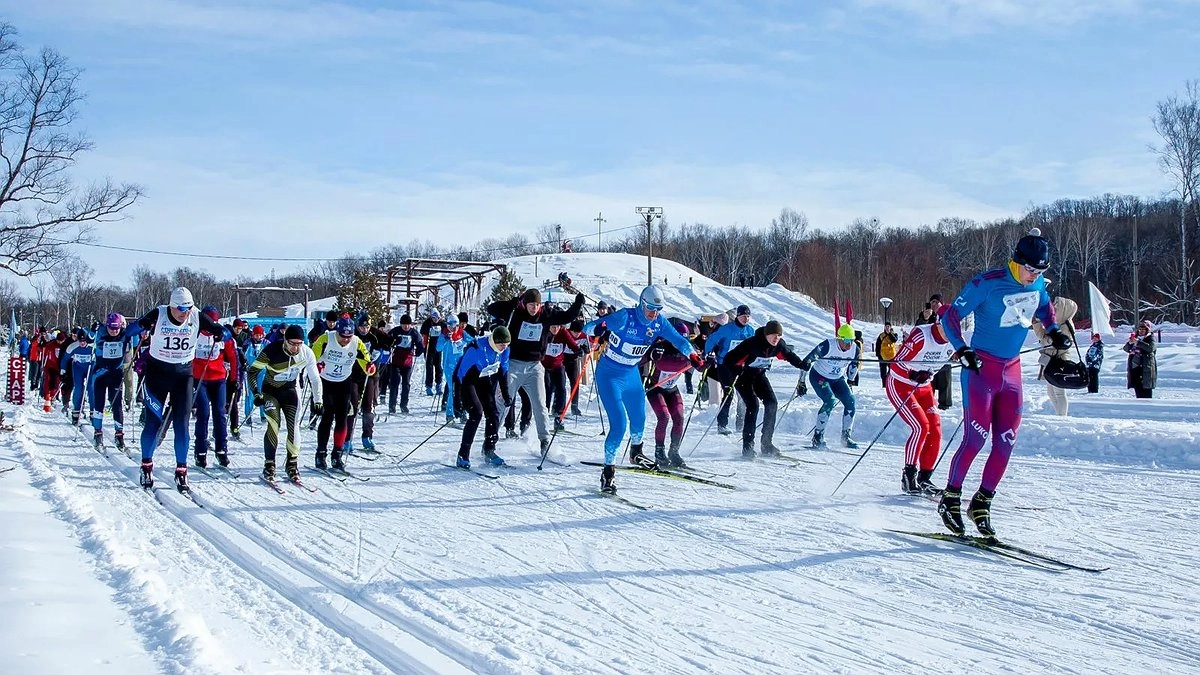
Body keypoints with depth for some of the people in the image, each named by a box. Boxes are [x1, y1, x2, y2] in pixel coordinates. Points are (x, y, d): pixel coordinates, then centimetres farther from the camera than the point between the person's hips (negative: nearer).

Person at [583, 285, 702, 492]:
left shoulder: (658, 322, -8)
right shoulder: (625, 317, -24)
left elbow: (677, 339, 0)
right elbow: (591, 326, -21)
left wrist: (692, 355, -10)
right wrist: (597, 328, -37)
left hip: (631, 375, 6)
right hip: (609, 376, -6)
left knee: (639, 419, 19)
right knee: (619, 424, -15)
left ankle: (635, 454, 49)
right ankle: (608, 471, -4)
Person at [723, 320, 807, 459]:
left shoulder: (779, 345, -12)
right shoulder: (752, 343, -30)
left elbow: (789, 355, 11)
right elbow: (730, 359, -30)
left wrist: (804, 365, 1)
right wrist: (735, 372, -44)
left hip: (759, 375, 6)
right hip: (743, 375, -6)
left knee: (771, 403, -8)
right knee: (753, 405, -21)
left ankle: (767, 444, 2)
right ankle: (747, 447, -19)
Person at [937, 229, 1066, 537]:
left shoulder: (1038, 283, 2)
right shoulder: (988, 283, -17)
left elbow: (1044, 305, 26)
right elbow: (950, 317, -12)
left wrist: (1054, 331, 9)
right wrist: (962, 350, -26)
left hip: (1012, 370, 6)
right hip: (980, 368, -6)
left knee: (1006, 442, 2)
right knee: (975, 438, -11)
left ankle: (981, 502, 13)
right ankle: (950, 499, 4)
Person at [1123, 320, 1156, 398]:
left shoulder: (1150, 338, 2)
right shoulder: (1135, 336, 17)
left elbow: (1151, 348, -17)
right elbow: (1125, 349, 12)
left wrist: (1138, 342, -22)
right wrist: (1130, 343, -10)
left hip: (1145, 367, -6)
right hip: (1134, 366, 6)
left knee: (1146, 388, -11)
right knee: (1137, 387, 6)